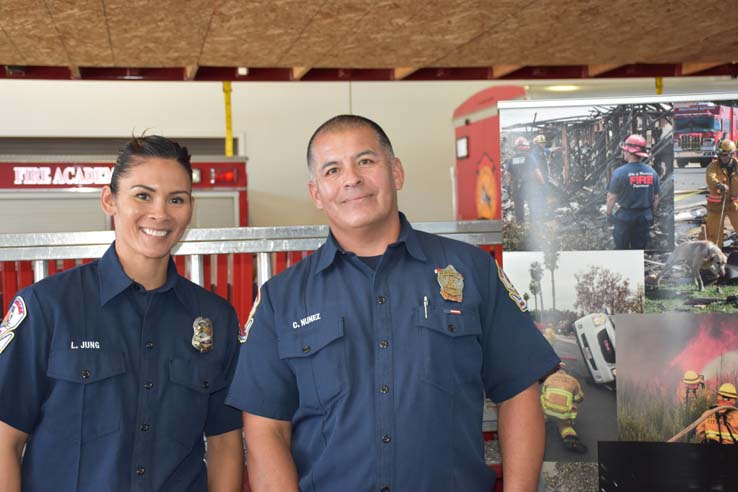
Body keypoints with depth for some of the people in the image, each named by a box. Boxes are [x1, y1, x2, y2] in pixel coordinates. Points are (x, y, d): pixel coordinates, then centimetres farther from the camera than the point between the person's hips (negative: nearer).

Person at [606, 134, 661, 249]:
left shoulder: (620, 172, -16)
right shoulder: (652, 172, -2)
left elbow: (611, 197, -12)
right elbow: (656, 198, 5)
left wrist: (609, 213, 3)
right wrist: (651, 214, 18)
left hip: (625, 215, -3)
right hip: (644, 217, 3)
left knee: (621, 248, 10)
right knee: (639, 248, 12)